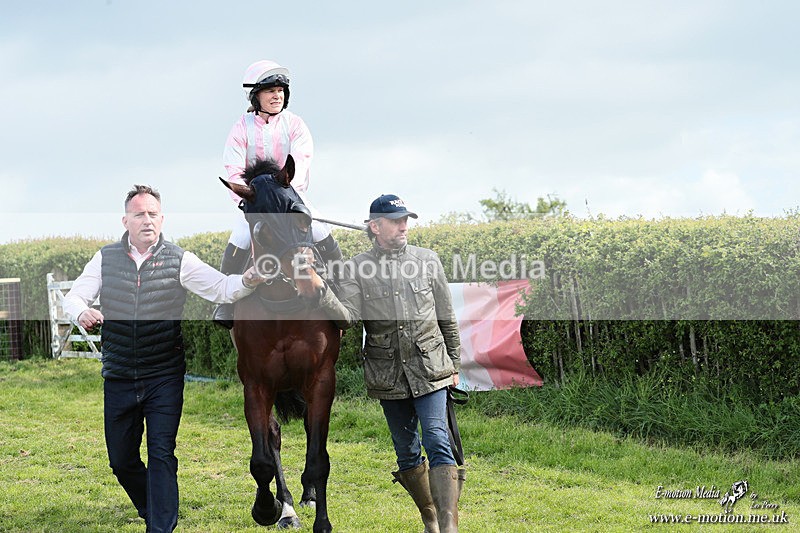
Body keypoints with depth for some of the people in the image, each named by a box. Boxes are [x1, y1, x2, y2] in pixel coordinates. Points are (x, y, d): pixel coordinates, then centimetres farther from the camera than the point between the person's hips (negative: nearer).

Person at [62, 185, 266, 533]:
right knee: (121, 459, 13)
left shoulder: (179, 261, -3)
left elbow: (221, 288, -12)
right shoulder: (106, 259, 3)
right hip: (119, 378, 3)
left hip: (164, 378, -3)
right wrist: (82, 313, -21)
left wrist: (249, 280, -34)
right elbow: (74, 296, 4)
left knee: (162, 454, -10)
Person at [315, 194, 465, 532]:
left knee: (437, 443, -14)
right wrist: (321, 294, -31)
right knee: (407, 453, 10)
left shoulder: (427, 260, 3)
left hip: (429, 370, -1)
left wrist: (454, 365, 12)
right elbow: (348, 317, -13)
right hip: (388, 375, 1)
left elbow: (447, 318, 10)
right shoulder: (356, 269, 0)